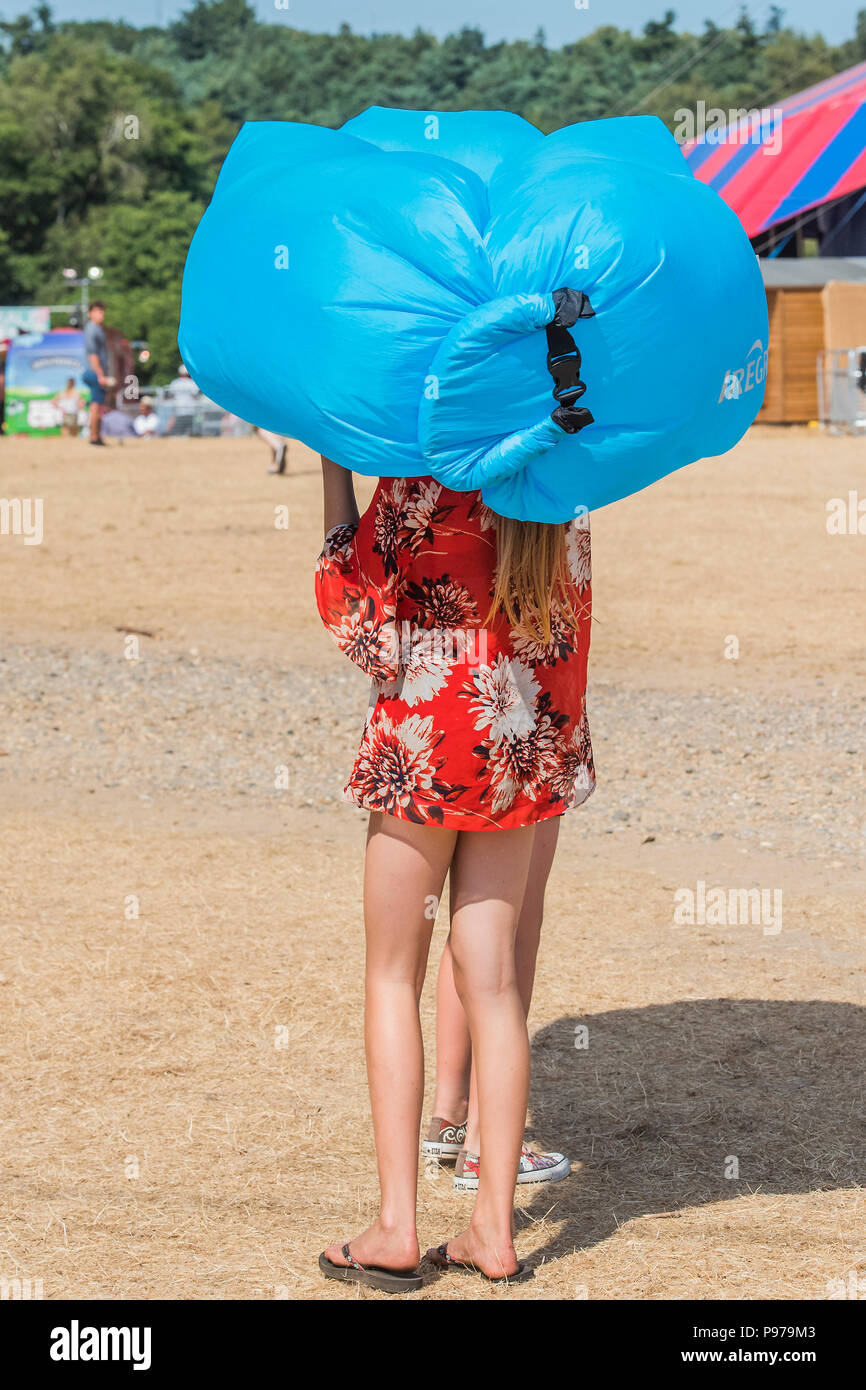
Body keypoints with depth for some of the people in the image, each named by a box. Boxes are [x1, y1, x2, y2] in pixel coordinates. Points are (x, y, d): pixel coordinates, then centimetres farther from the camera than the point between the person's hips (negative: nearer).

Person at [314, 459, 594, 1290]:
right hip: (529, 746, 5)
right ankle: (494, 1229, 6)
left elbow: (357, 619, -11)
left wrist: (333, 466, -8)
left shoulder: (421, 480, -13)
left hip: (427, 738, -5)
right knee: (494, 983, 7)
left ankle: (396, 1226, 2)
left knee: (393, 978, 6)